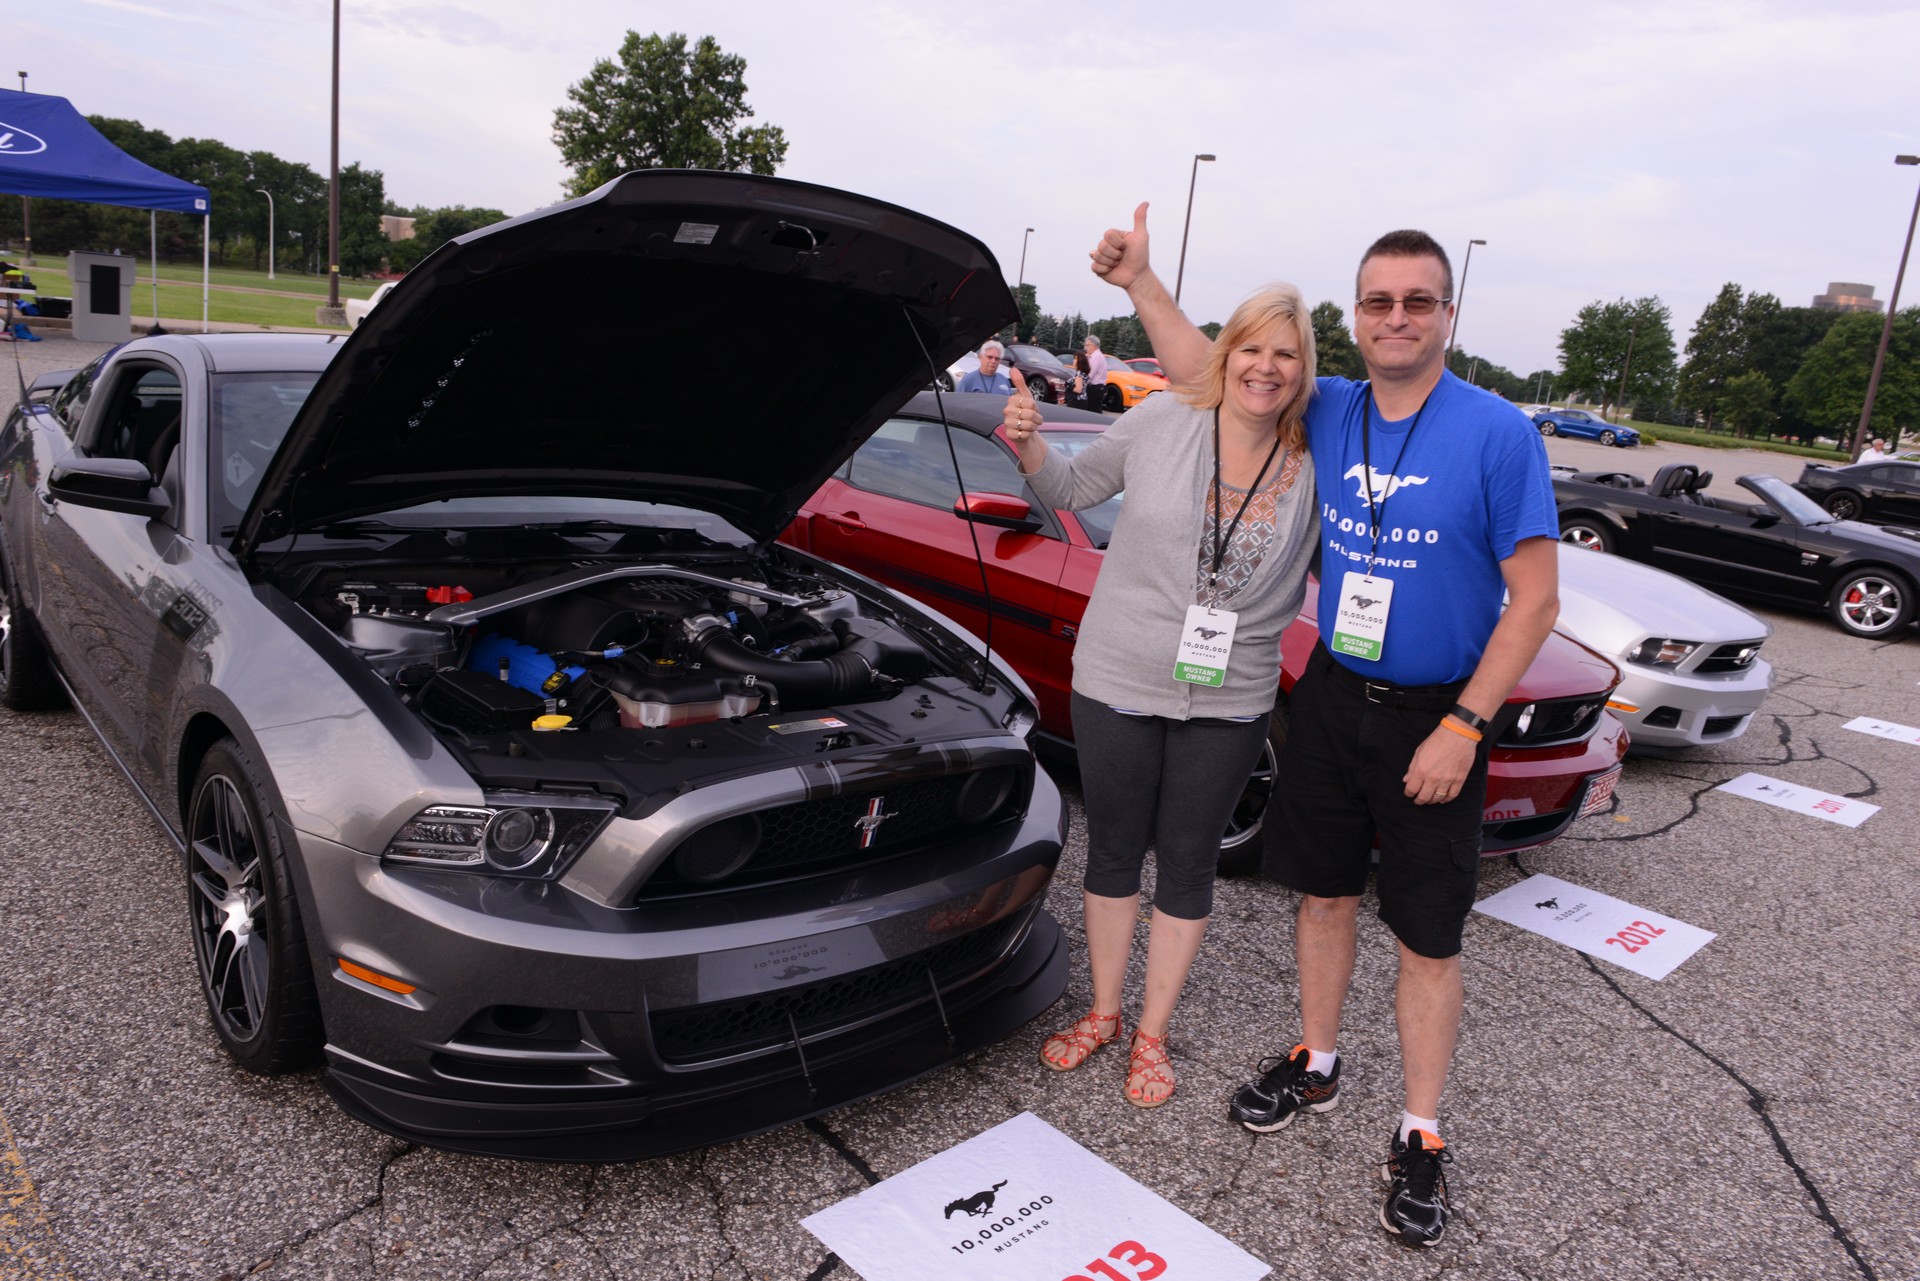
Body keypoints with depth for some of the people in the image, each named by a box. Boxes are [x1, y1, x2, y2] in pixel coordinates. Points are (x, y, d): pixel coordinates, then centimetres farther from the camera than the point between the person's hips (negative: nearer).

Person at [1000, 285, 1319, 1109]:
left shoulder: (1311, 466, -3)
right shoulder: (1161, 423, -6)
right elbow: (1072, 488, 4)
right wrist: (1029, 446, -14)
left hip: (1228, 703, 1)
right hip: (1117, 682, 0)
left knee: (1188, 864, 12)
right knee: (1114, 850, 14)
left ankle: (1152, 1033, 30)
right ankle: (1103, 1011, 35)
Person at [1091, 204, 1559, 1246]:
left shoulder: (1498, 435, -13)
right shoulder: (1328, 413, 1)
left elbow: (1534, 599, -13)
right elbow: (1210, 376, 12)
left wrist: (1463, 727, -17)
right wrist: (1139, 281, 4)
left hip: (1435, 717, -4)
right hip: (1332, 693, 4)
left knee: (1427, 938, 6)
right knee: (1324, 894, 17)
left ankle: (1420, 1138, 22)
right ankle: (1315, 1064, 37)